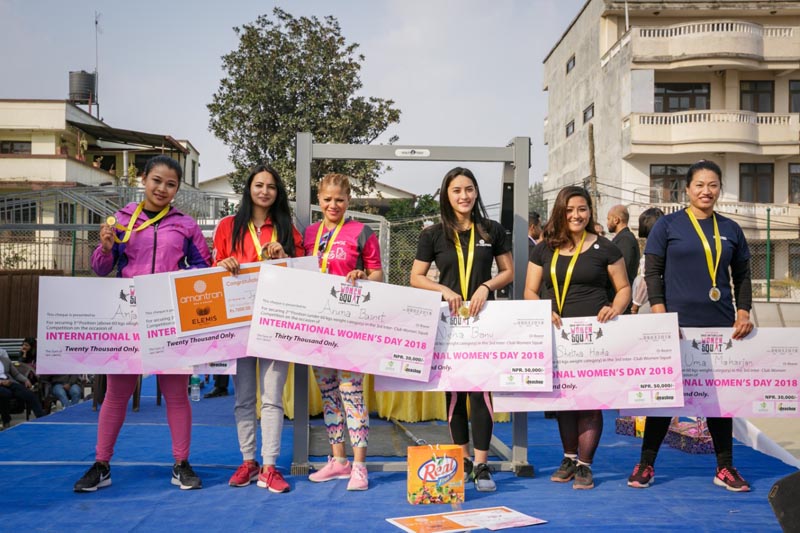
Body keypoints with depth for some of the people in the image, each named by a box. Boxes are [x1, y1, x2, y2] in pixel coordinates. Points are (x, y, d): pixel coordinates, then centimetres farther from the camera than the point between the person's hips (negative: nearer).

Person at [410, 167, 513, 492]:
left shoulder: (492, 231, 7)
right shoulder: (433, 235, 5)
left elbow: (508, 272, 11)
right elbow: (416, 278, 5)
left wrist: (486, 286, -9)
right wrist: (444, 290, -12)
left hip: (484, 319, -1)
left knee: (481, 390, -8)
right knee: (454, 392, 7)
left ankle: (481, 466, -2)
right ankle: (462, 461, 20)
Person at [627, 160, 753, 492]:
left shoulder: (730, 230, 11)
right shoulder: (668, 225, 1)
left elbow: (742, 276, 14)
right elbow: (652, 272, -2)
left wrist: (743, 312, 0)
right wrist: (660, 314, -12)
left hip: (721, 326, 3)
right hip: (677, 324, -3)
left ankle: (725, 468, 19)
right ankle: (645, 465, 13)